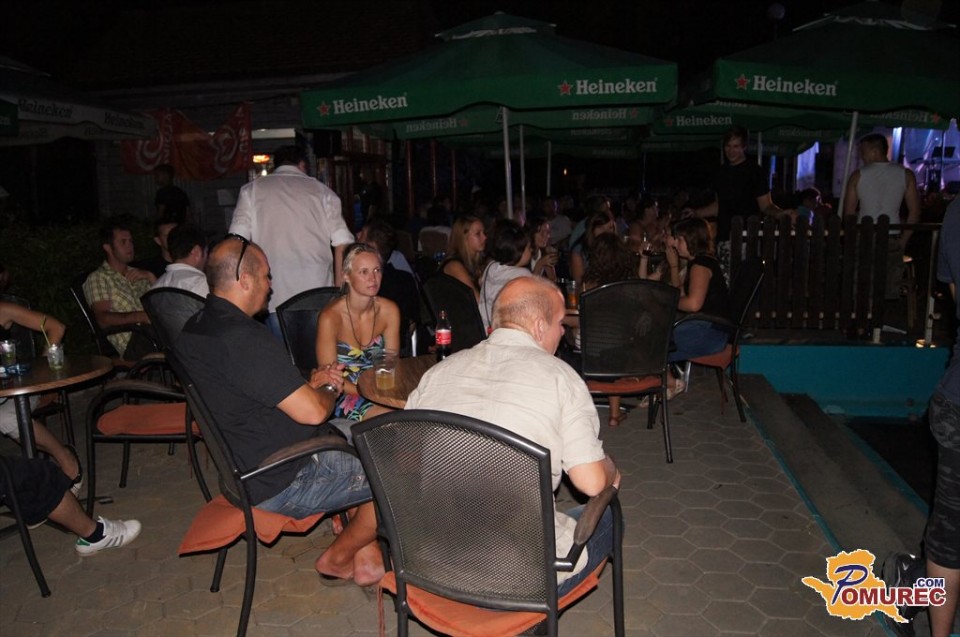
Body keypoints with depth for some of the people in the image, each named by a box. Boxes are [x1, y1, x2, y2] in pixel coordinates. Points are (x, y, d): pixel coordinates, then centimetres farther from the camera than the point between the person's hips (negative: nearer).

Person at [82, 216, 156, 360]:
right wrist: (140, 316, -19)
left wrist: (151, 277, 8)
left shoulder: (137, 274, 31)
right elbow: (103, 319, -4)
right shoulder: (98, 278, 12)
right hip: (133, 342, -5)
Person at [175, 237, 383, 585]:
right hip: (279, 484, -10)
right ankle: (339, 557, 15)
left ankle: (365, 550, 18)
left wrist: (310, 382, 2)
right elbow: (312, 412, -27)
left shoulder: (194, 329, 5)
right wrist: (329, 388, -4)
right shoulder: (244, 339, -28)